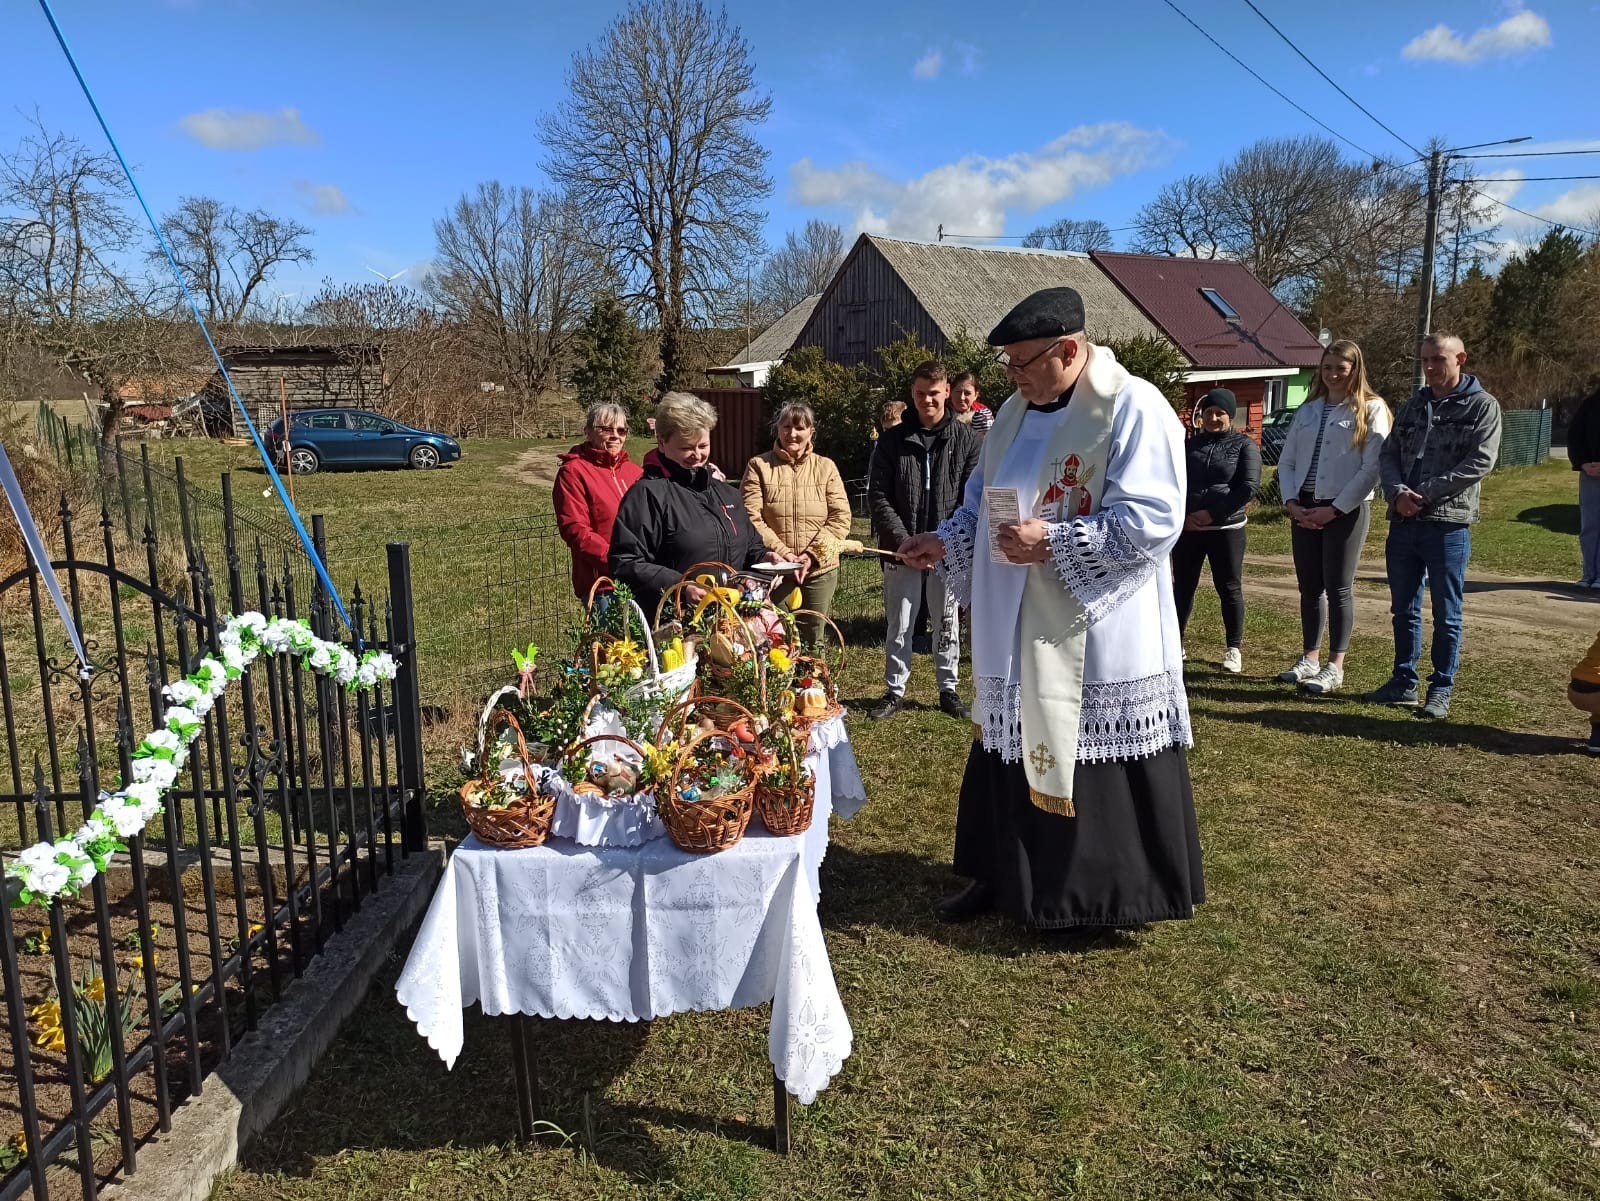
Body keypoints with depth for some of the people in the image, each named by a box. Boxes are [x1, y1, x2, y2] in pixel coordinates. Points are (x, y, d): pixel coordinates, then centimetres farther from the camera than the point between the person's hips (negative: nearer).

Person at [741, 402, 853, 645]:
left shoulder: (826, 467, 5)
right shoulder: (759, 466, -1)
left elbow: (841, 518, -1)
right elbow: (751, 518, -8)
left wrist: (813, 555, -13)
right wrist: (781, 553, -16)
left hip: (820, 570, 2)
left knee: (812, 640, 14)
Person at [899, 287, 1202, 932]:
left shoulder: (1134, 409, -13)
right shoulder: (1016, 411, 10)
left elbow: (1150, 521, -20)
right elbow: (982, 501, 19)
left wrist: (1053, 542, -23)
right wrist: (945, 541, 2)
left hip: (1097, 636, -7)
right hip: (1018, 631, 7)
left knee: (1092, 764, 4)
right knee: (1012, 750, 15)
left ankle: (1099, 898, 22)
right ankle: (1005, 874, 31)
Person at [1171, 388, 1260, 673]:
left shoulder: (1244, 445, 2)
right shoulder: (1189, 444, 12)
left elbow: (1249, 487, -8)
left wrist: (1213, 513, -15)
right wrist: (1182, 515, -8)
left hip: (1226, 529, -3)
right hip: (1187, 528, 3)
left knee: (1229, 588, 2)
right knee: (1182, 586, 7)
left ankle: (1234, 648, 11)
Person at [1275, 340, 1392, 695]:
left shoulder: (1371, 409, -2)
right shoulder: (1308, 409, 12)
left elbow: (1372, 468, -10)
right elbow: (1287, 460, 10)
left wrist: (1334, 509, -14)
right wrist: (1292, 502, -5)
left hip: (1346, 510, -5)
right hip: (1305, 509, 5)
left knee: (1338, 589, 0)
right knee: (1309, 587, 10)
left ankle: (1335, 667, 7)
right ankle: (1310, 658, 20)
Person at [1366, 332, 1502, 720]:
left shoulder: (1482, 406, -1)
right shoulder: (1414, 404, 15)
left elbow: (1480, 462, -11)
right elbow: (1388, 454, 9)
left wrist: (1423, 493, -15)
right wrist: (1397, 493, -11)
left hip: (1448, 524, -5)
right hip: (1403, 522, 5)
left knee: (1446, 614, 3)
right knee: (1404, 609, 12)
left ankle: (1442, 689, 13)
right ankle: (1404, 682, 23)